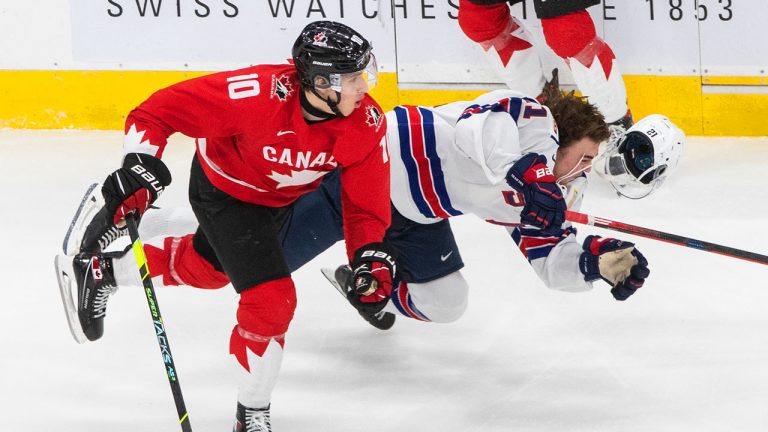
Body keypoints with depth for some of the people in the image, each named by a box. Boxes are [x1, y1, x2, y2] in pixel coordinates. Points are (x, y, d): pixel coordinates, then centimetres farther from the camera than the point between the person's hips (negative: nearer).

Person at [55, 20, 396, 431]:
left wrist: (370, 256, -31)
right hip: (223, 187, -6)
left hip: (282, 195, 6)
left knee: (208, 267, 28)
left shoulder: (367, 124, -27)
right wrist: (139, 167, -41)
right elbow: (159, 110, -33)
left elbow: (365, 202, -16)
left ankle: (98, 271, 51)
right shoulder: (259, 94, -41)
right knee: (271, 301, -15)